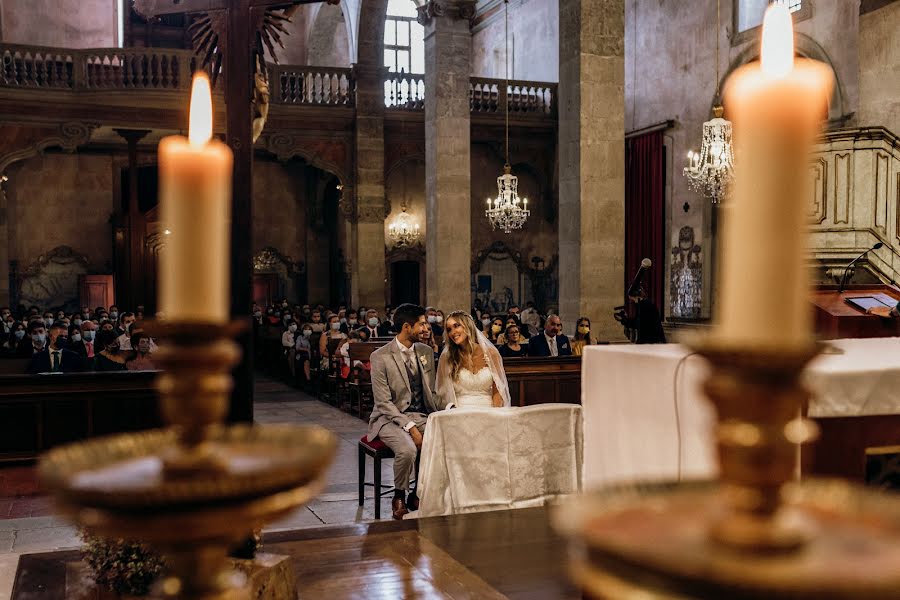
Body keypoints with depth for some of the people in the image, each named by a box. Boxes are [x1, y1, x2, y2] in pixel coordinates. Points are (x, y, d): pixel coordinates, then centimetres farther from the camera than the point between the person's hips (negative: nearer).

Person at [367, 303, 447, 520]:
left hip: (420, 415, 5)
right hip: (391, 418, -5)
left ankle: (418, 494, -1)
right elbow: (384, 402, -13)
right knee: (407, 449, -34)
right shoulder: (380, 357, -10)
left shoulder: (426, 352, 8)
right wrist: (410, 427, -23)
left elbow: (432, 393, 13)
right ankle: (399, 497, -4)